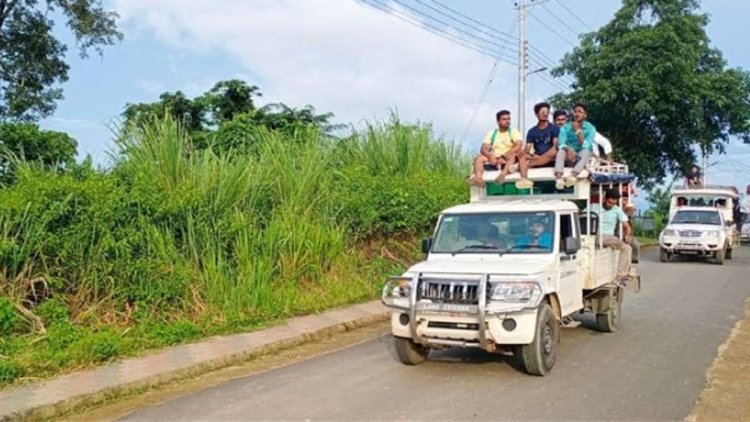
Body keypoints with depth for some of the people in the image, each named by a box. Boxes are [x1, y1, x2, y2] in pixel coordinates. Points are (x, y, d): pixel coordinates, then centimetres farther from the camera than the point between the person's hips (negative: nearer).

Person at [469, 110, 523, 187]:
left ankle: (503, 174, -57)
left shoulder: (514, 132, 6)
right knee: (479, 158, -23)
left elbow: (518, 146, -12)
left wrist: (503, 156, -24)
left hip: (507, 161, -2)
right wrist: (490, 156, -22)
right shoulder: (491, 133, 12)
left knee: (514, 155, -33)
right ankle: (478, 178, -49)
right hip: (493, 160, 2)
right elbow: (483, 149, 0)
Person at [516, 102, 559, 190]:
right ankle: (524, 179, -50)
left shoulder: (554, 128, 5)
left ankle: (523, 165, -38)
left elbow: (556, 145, -9)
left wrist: (543, 156, -26)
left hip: (550, 159, -2)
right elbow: (527, 148, 3)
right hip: (536, 157, 2)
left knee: (553, 152, -35)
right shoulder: (532, 131, 12)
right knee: (521, 154, -25)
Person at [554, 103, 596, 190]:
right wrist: (568, 149, -36)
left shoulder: (590, 128, -4)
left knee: (586, 151, -35)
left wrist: (578, 131, -22)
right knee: (561, 151, -32)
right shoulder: (565, 127, -1)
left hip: (582, 157, -1)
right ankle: (559, 178, -55)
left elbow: (585, 145, -18)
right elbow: (561, 144, -15)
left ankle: (573, 176, -59)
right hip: (569, 155, 1)